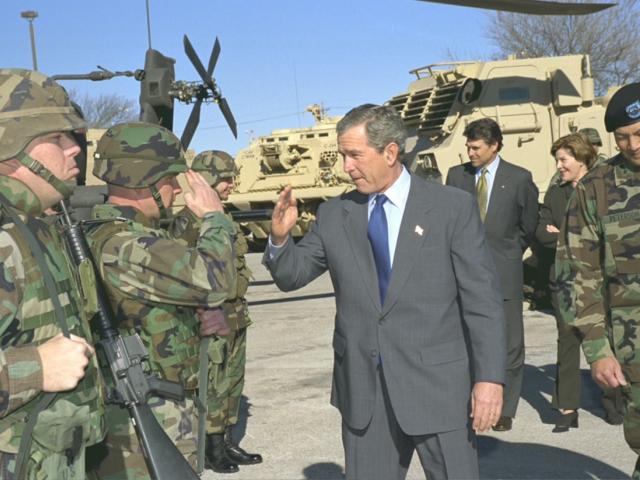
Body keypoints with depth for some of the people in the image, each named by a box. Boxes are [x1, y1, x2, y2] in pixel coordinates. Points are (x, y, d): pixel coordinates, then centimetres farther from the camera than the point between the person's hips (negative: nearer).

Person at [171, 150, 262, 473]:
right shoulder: (189, 220, -13)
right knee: (212, 384, -2)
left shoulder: (223, 218, 14)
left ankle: (227, 443, 23)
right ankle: (212, 449, 9)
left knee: (233, 381, 13)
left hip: (235, 316, 9)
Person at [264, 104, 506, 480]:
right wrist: (280, 237, -9)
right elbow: (292, 276, 12)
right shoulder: (335, 215, 6)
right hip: (363, 390, 3)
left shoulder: (453, 207, -3)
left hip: (436, 384, -3)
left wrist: (490, 377, -12)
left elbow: (482, 299, -5)